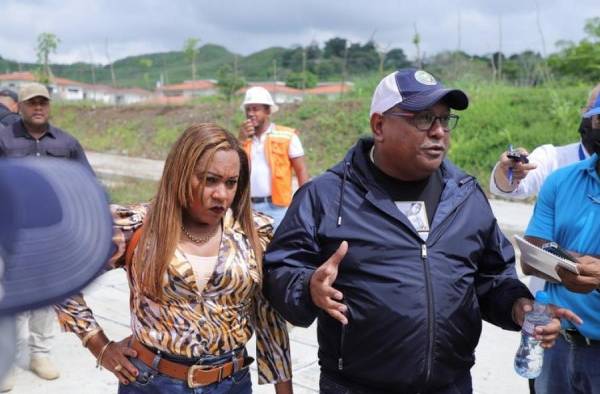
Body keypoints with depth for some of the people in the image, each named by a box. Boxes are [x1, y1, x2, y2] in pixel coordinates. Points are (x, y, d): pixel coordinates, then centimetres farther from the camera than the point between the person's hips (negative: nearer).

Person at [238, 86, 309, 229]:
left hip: (276, 206, -4)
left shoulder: (287, 136, 1)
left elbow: (301, 171, -1)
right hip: (248, 207, 4)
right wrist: (241, 140, -5)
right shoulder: (244, 139, 13)